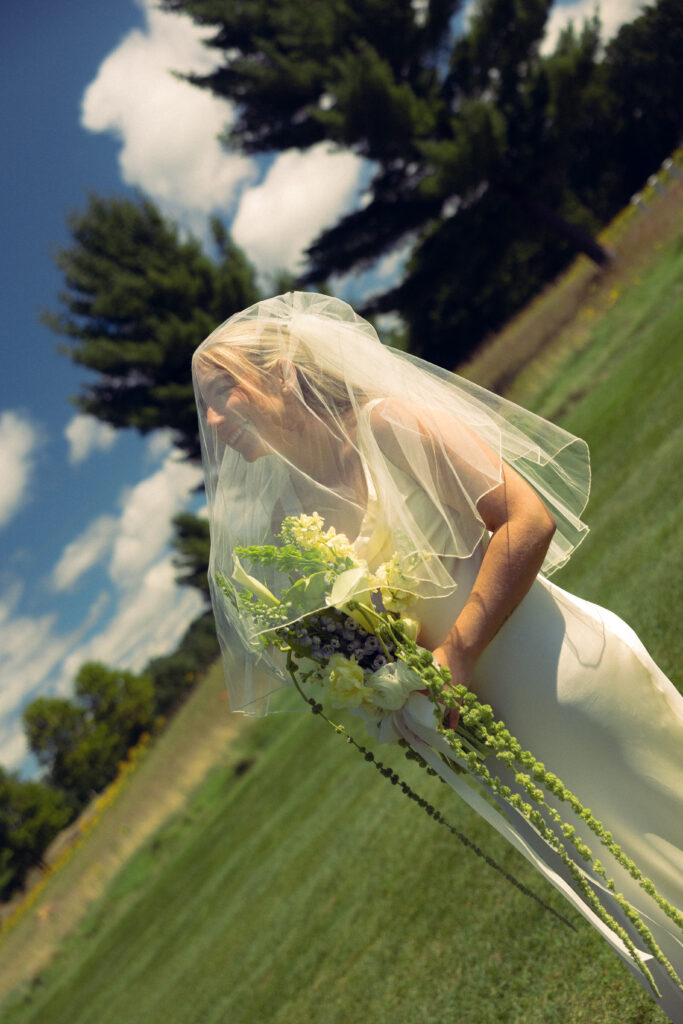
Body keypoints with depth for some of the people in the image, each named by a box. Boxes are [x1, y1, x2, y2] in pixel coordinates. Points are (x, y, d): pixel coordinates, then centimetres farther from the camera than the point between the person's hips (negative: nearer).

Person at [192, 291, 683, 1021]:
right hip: (481, 723, 5)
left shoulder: (389, 425, -13)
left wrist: (458, 651, -22)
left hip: (561, 677, -5)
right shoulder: (286, 510, 4)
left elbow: (528, 516, -20)